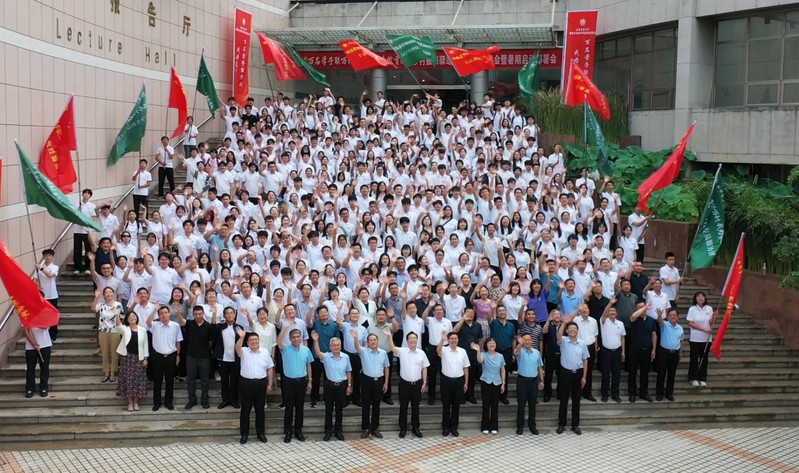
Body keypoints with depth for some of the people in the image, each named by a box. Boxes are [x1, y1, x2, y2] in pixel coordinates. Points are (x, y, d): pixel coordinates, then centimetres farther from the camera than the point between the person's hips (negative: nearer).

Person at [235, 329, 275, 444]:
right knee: (245, 409, 5)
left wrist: (270, 384, 5)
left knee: (260, 409, 11)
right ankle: (244, 434, 16)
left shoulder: (265, 352, 4)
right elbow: (238, 349, -29)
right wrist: (241, 337, -47)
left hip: (261, 383, 2)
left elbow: (270, 369, 8)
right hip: (247, 383, -2)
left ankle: (261, 433, 22)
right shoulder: (244, 351, -3)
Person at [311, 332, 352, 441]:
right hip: (329, 385, -1)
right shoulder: (326, 356, -7)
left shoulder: (345, 357, -1)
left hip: (341, 385, 1)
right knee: (328, 409, 6)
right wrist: (316, 341, -44)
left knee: (339, 409, 10)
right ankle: (328, 431, 17)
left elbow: (348, 372, 7)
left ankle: (338, 430, 22)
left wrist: (349, 385, 6)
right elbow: (318, 353, -29)